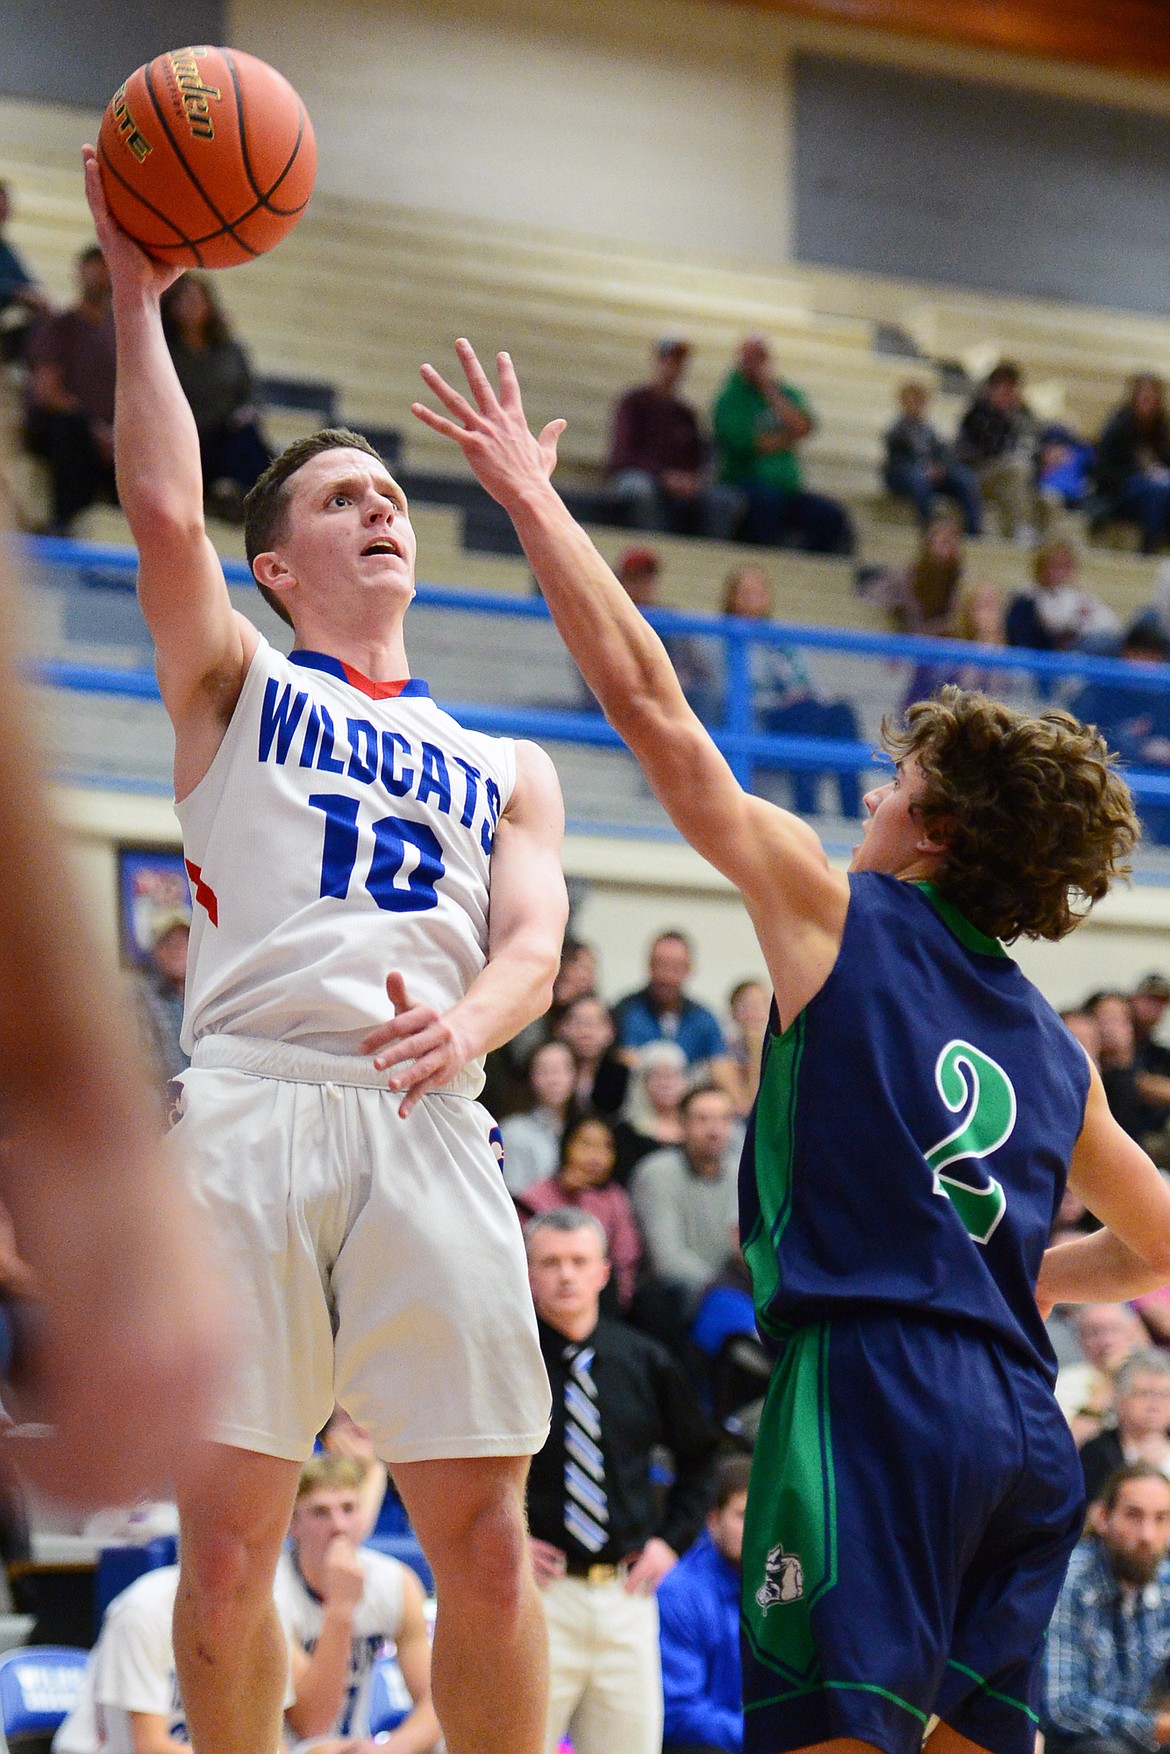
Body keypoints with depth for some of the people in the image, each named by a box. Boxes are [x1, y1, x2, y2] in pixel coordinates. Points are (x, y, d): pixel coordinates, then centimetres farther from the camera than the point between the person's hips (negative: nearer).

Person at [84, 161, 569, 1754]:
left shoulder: (506, 768, 25)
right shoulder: (235, 687, 18)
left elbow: (534, 939, 10)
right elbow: (166, 518, 0)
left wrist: (467, 1022, -13)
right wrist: (138, 298, 2)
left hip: (430, 1127, 2)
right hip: (252, 1105, -2)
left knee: (488, 1545, -3)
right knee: (229, 1545, -5)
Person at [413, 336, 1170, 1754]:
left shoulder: (841, 915, 5)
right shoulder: (1052, 1048, 20)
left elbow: (649, 702, 6)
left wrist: (532, 498, 13)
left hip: (873, 1384, -7)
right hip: (1024, 1424, 7)